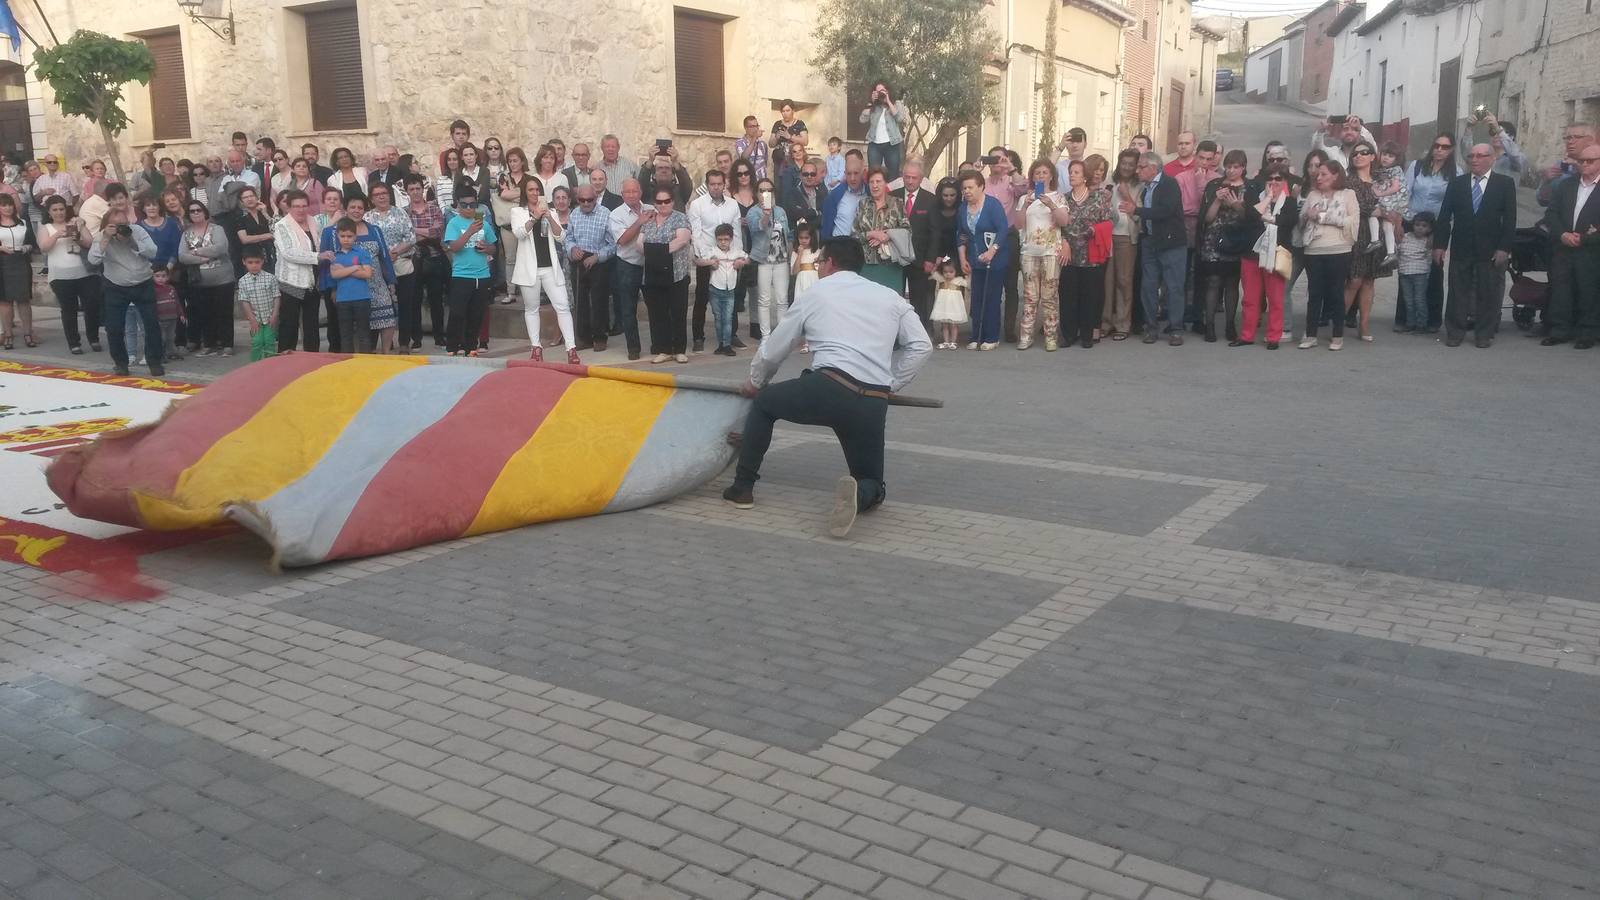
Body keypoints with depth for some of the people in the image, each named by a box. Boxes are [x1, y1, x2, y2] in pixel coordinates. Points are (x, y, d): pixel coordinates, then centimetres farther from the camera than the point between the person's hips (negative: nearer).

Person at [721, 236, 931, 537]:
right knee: (871, 483, 22)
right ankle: (860, 493, -16)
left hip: (827, 388, -2)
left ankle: (742, 488, 27)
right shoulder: (891, 297, 20)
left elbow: (774, 350, 23)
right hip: (874, 405, 2)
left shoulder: (813, 295, 15)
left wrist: (755, 381, 42)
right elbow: (921, 347, 12)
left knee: (764, 402, 28)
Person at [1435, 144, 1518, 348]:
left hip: (1491, 251, -1)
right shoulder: (1456, 183, 7)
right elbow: (1444, 216, 5)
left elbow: (1510, 219, -2)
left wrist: (1504, 248, -9)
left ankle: (1484, 334, 14)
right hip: (1461, 248, 1)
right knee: (1458, 291, 5)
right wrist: (1439, 244, -1)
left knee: (1488, 294, 4)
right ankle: (1454, 333, 14)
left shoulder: (1505, 184, 2)